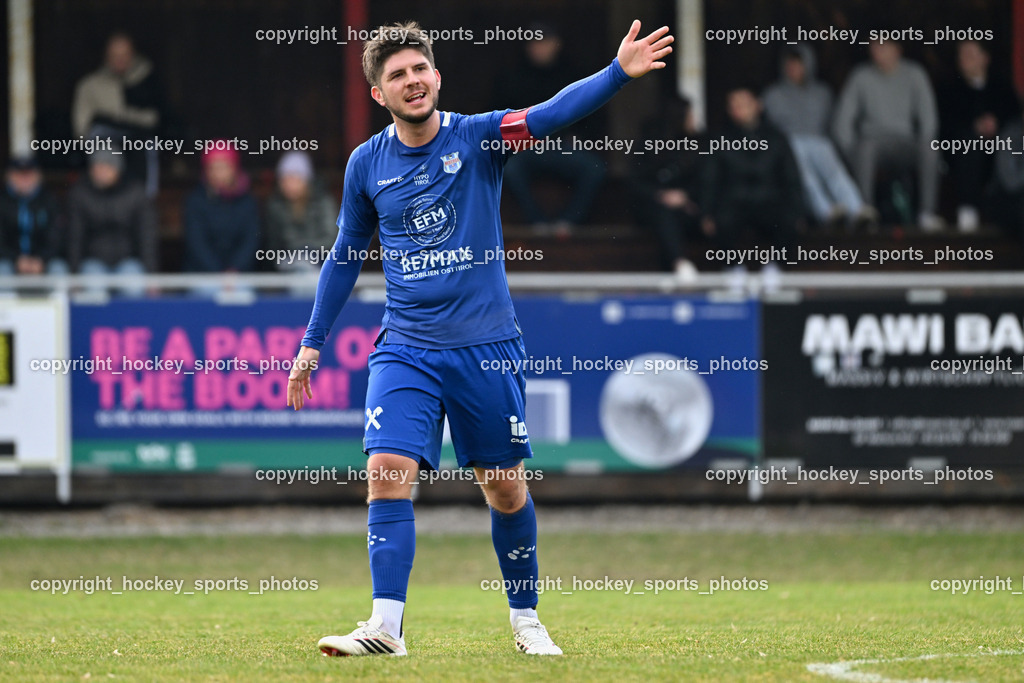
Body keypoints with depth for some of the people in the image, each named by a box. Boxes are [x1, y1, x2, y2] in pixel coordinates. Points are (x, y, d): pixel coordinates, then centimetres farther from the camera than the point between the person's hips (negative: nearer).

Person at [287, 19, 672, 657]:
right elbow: (345, 256, 15)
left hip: (487, 346, -1)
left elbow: (554, 113, -21)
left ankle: (525, 618, 24)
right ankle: (386, 625, -16)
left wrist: (619, 72, -38)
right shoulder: (367, 164, 2)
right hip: (406, 350, 1)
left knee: (505, 486, 6)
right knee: (388, 472, -16)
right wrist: (313, 343, 14)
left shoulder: (478, 137, -5)